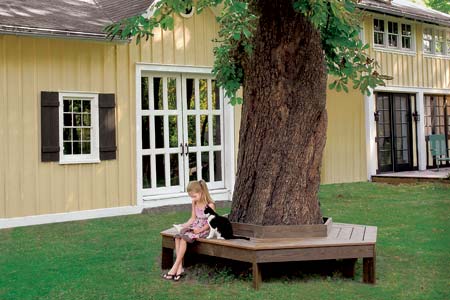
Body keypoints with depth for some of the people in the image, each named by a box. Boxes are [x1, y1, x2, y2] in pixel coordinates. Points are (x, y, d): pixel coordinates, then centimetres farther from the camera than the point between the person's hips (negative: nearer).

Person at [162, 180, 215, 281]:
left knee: (184, 237, -29)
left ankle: (175, 267, -26)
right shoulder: (194, 203, 9)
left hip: (204, 229, -7)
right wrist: (185, 225, -2)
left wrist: (200, 230, -23)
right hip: (194, 227, 7)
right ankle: (180, 267, -24)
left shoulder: (210, 205, -13)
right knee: (178, 236, -21)